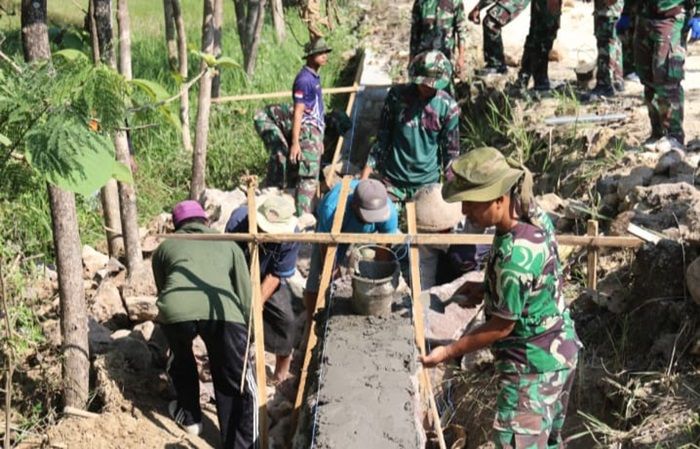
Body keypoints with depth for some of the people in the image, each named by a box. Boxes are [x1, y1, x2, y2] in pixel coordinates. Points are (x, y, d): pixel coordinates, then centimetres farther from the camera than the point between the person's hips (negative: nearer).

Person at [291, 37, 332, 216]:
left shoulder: (315, 77, 14)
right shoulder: (304, 79, -15)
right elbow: (298, 112, -18)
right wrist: (295, 143, -22)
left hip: (316, 132, 10)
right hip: (307, 132, -10)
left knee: (312, 177, 12)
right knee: (308, 178, -11)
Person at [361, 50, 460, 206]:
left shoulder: (448, 106, -10)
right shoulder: (397, 95, -7)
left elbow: (451, 150, -2)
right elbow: (383, 136, 2)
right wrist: (368, 168, -1)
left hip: (427, 181, -1)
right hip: (393, 178, 1)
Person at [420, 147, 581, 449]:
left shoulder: (514, 255, -33)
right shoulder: (534, 214, -6)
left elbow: (501, 326, -21)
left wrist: (449, 352, -13)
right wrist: (486, 288, 3)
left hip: (534, 366, -9)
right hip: (559, 350, 10)